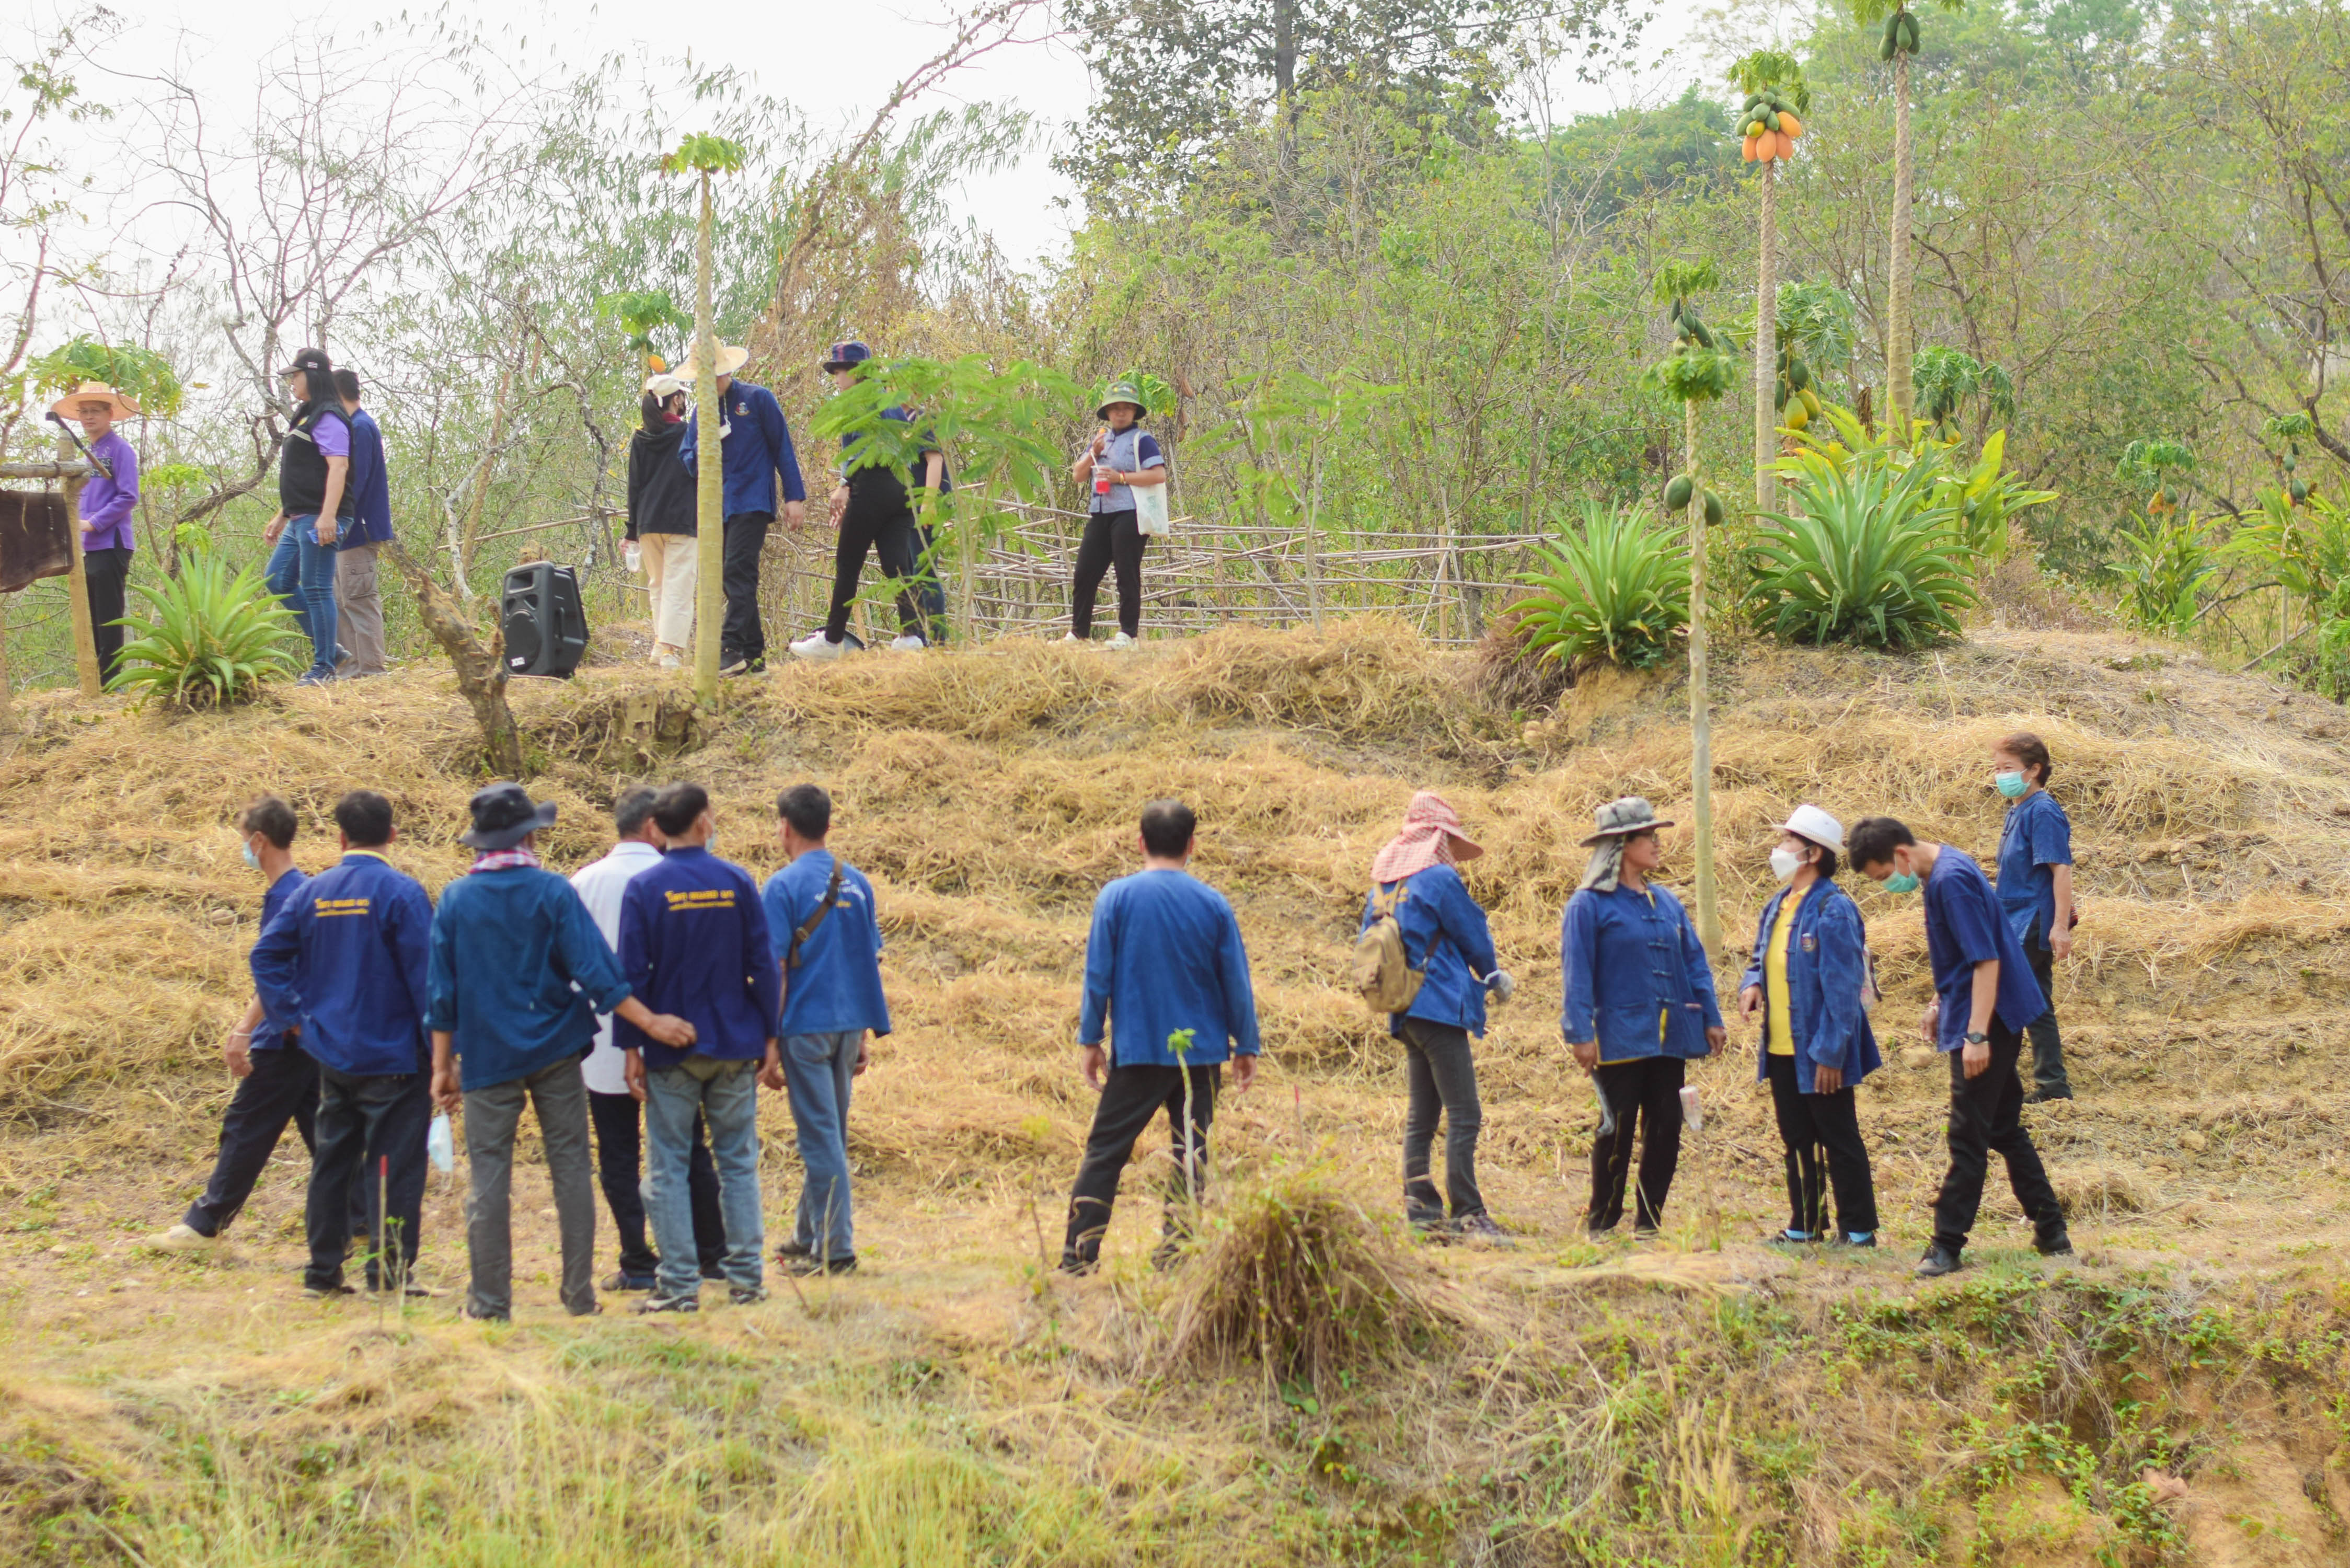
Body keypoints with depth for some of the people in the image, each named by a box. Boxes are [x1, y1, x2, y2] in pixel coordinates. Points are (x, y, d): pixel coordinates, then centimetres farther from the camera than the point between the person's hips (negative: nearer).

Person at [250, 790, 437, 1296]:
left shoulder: (315, 892, 5)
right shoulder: (399, 892, -12)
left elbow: (267, 953, 5)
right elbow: (424, 973, -13)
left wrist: (295, 1013, 7)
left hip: (331, 1057, 6)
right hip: (390, 1054, -6)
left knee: (333, 1160, 13)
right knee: (393, 1164, -2)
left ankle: (323, 1270, 16)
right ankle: (390, 1271, -4)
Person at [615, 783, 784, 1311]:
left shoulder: (644, 889, -5)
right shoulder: (737, 882, 0)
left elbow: (632, 975, -6)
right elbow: (764, 966, 1)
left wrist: (632, 1048, 0)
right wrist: (770, 1039, 8)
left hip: (671, 1049, -2)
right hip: (735, 1048, 2)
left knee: (668, 1168, 3)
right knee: (738, 1162, 9)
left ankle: (679, 1283, -1)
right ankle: (747, 1278, 8)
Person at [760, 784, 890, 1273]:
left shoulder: (784, 886, -10)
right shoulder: (857, 883, 8)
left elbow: (774, 967, -12)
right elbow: (871, 962, 12)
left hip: (805, 1026, -6)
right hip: (849, 1024, 6)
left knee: (821, 1138, -3)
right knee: (828, 1136, 16)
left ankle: (836, 1249, -3)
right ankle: (809, 1236, 27)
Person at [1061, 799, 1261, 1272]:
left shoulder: (1116, 898, -4)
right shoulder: (1213, 904, -2)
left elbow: (1098, 976, -3)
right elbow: (1237, 982, 2)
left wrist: (1090, 1039, 5)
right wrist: (1247, 1046, 11)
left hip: (1137, 1051, -1)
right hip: (1202, 1051, 1)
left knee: (1105, 1151, 4)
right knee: (1191, 1156, 7)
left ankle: (1078, 1257, 0)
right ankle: (1177, 1256, 5)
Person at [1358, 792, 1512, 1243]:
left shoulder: (1381, 886, 13)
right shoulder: (1440, 880, -9)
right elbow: (1475, 938, -2)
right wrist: (1493, 978, 19)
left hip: (1403, 1014, 8)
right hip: (1440, 1008, -8)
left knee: (1421, 1116, 12)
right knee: (1464, 1115, -9)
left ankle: (1420, 1208, 11)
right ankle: (1467, 1214, -12)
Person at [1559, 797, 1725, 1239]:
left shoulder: (1666, 903, 13)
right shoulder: (1589, 905, -6)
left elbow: (1694, 962, 16)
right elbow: (1577, 973, -9)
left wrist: (1711, 1017, 8)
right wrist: (1581, 1033, -15)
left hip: (1670, 1037, 6)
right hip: (1621, 1036, -6)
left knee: (1666, 1128, 5)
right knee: (1618, 1129, -3)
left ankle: (1649, 1220, 14)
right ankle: (1602, 1223, 7)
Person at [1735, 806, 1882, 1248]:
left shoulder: (1832, 910, -17)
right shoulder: (1777, 906, 9)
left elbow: (1842, 987, -19)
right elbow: (1763, 959, 23)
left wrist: (1831, 1053, -21)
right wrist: (1753, 984, -1)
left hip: (1819, 1054, -8)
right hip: (1782, 1048, 8)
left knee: (1839, 1141, 1)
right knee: (1797, 1140, 16)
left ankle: (1858, 1229, 9)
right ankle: (1803, 1225, 25)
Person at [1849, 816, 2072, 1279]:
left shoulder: (1951, 881, -21)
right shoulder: (1941, 870, 10)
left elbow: (1987, 960, -25)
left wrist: (1977, 1034, -27)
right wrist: (1941, 1002, 25)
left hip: (1988, 1017, -11)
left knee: (1968, 1136, -6)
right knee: (2005, 1131, 16)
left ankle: (1948, 1246, -3)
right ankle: (2051, 1234, 21)